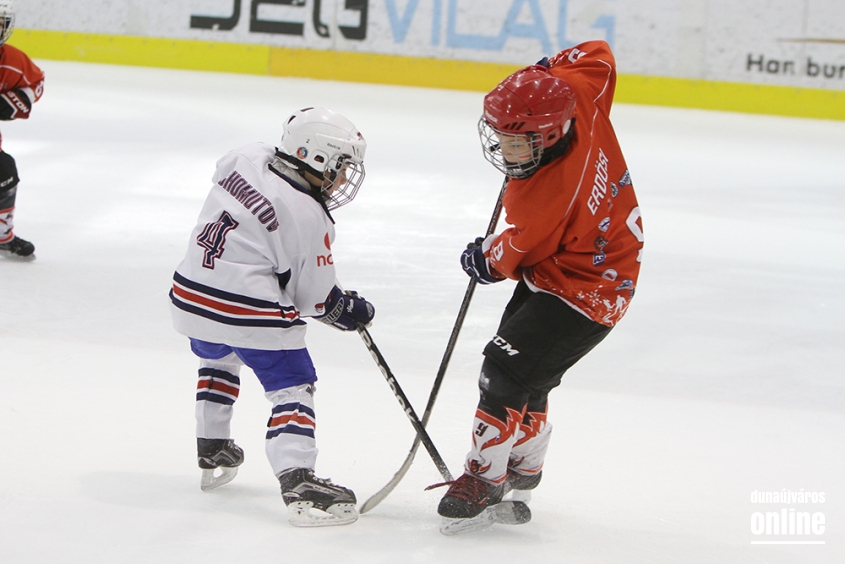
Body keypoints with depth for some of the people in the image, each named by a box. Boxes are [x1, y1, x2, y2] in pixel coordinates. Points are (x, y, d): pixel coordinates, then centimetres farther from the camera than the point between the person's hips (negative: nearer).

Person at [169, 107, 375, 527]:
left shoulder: (248, 160, 3)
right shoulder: (309, 218, -14)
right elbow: (315, 297, -9)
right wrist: (350, 311, 12)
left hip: (190, 293, 8)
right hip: (249, 310, -8)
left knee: (217, 359, 33)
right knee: (293, 385, -2)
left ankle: (212, 453, 44)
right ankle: (297, 483, -17)